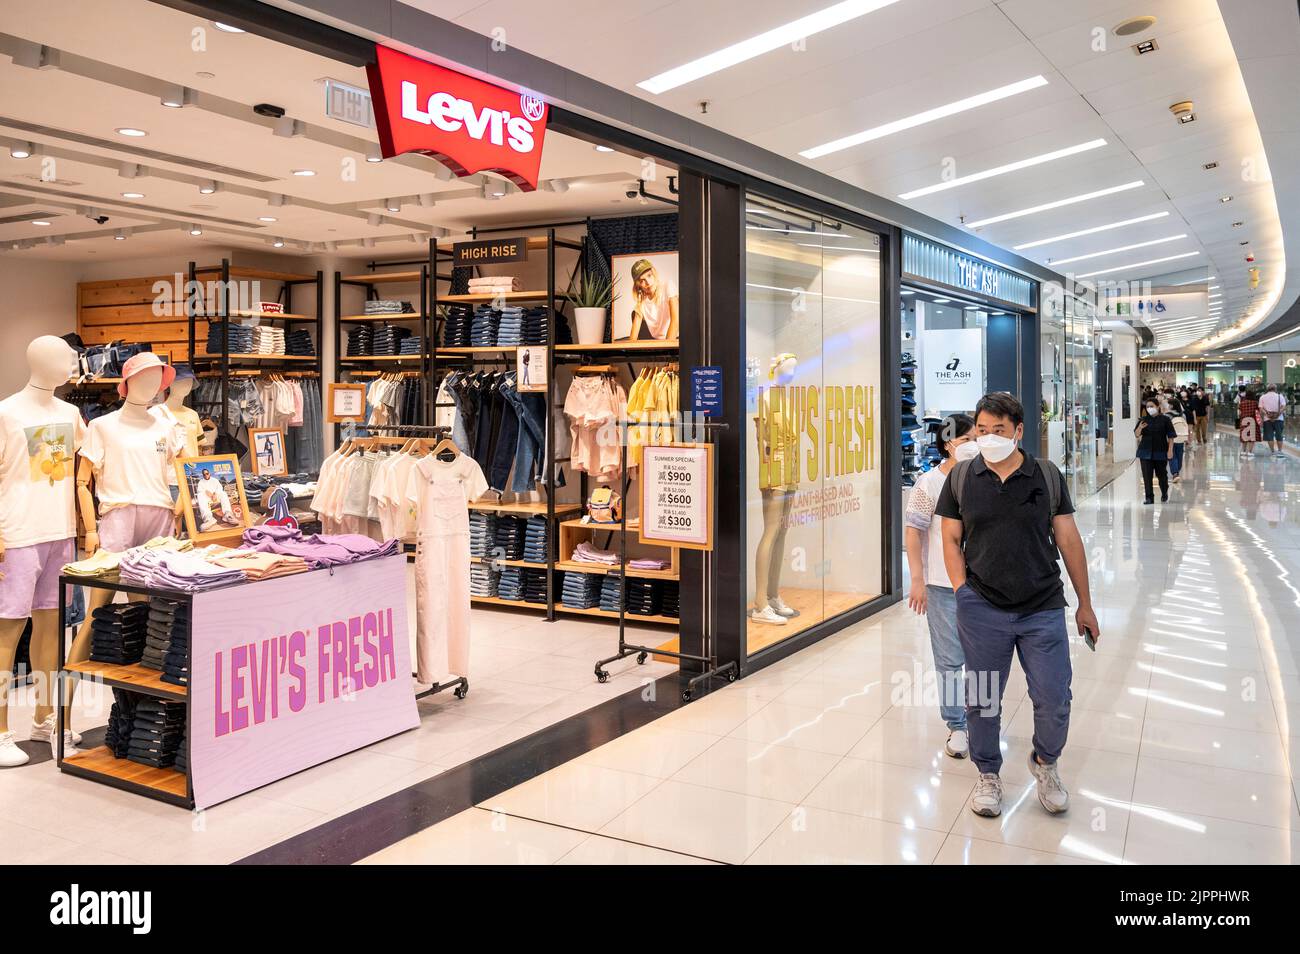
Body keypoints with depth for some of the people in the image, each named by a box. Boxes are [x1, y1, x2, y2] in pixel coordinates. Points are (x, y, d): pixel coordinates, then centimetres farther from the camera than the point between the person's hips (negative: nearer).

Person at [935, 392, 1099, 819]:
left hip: (1044, 610, 0)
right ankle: (988, 774, 31)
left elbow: (1068, 540, 6)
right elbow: (951, 540, 5)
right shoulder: (961, 477, 2)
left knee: (1054, 700, 3)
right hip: (982, 609, 0)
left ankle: (1045, 761, 33)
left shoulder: (1048, 476, 3)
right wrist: (963, 592, -5)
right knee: (982, 701, 9)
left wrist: (1085, 603, 8)